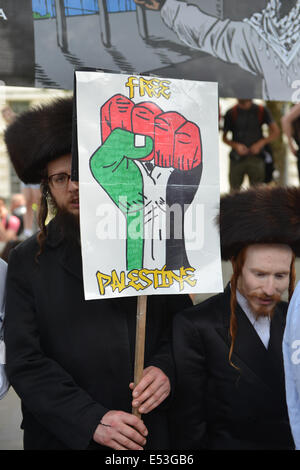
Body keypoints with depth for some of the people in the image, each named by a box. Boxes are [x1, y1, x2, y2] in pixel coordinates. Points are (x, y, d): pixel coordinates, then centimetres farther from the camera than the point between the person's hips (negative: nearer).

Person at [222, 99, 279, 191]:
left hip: (256, 157, 0)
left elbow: (275, 132, 3)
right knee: (234, 191, -1)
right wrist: (236, 146, -11)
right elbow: (224, 138, 7)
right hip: (237, 158, 1)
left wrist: (260, 143, -9)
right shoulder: (231, 113, 2)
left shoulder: (262, 111, 2)